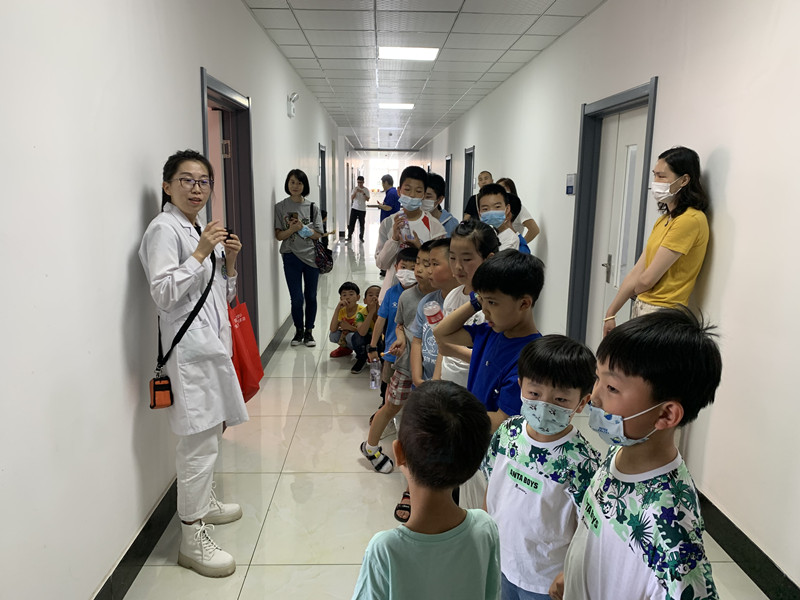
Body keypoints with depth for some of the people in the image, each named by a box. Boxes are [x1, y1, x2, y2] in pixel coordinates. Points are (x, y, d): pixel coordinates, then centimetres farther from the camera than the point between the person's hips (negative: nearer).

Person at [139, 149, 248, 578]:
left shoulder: (204, 228, 17)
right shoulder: (164, 229, -9)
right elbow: (163, 294, -18)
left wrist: (229, 262, 2)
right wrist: (201, 253, -20)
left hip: (213, 341, 9)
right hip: (188, 346, -9)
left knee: (210, 432, 18)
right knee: (199, 442, -7)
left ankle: (204, 503, 37)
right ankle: (193, 539, 5)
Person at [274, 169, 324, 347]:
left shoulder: (312, 208, 2)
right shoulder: (280, 207, 0)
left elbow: (318, 235, 1)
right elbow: (279, 236, -2)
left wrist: (303, 228, -14)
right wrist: (292, 229, -19)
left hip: (311, 256, 1)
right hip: (291, 257, -1)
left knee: (311, 296, 8)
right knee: (296, 298, -1)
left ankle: (308, 331, 23)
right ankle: (299, 330, 21)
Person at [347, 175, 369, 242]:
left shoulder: (366, 190, 1)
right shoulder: (355, 189, 5)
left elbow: (367, 199, -8)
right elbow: (352, 198, -2)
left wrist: (363, 193, -21)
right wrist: (355, 192, -18)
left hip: (362, 209, -1)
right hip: (354, 208, 1)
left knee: (361, 224, 2)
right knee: (351, 223, -3)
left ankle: (361, 237, 12)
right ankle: (349, 236, 1)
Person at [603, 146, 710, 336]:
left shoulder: (691, 220, -16)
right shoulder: (664, 219, 12)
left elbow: (647, 279, -17)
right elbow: (636, 272, 11)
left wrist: (635, 290, 5)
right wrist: (610, 314, 10)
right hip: (640, 306, 8)